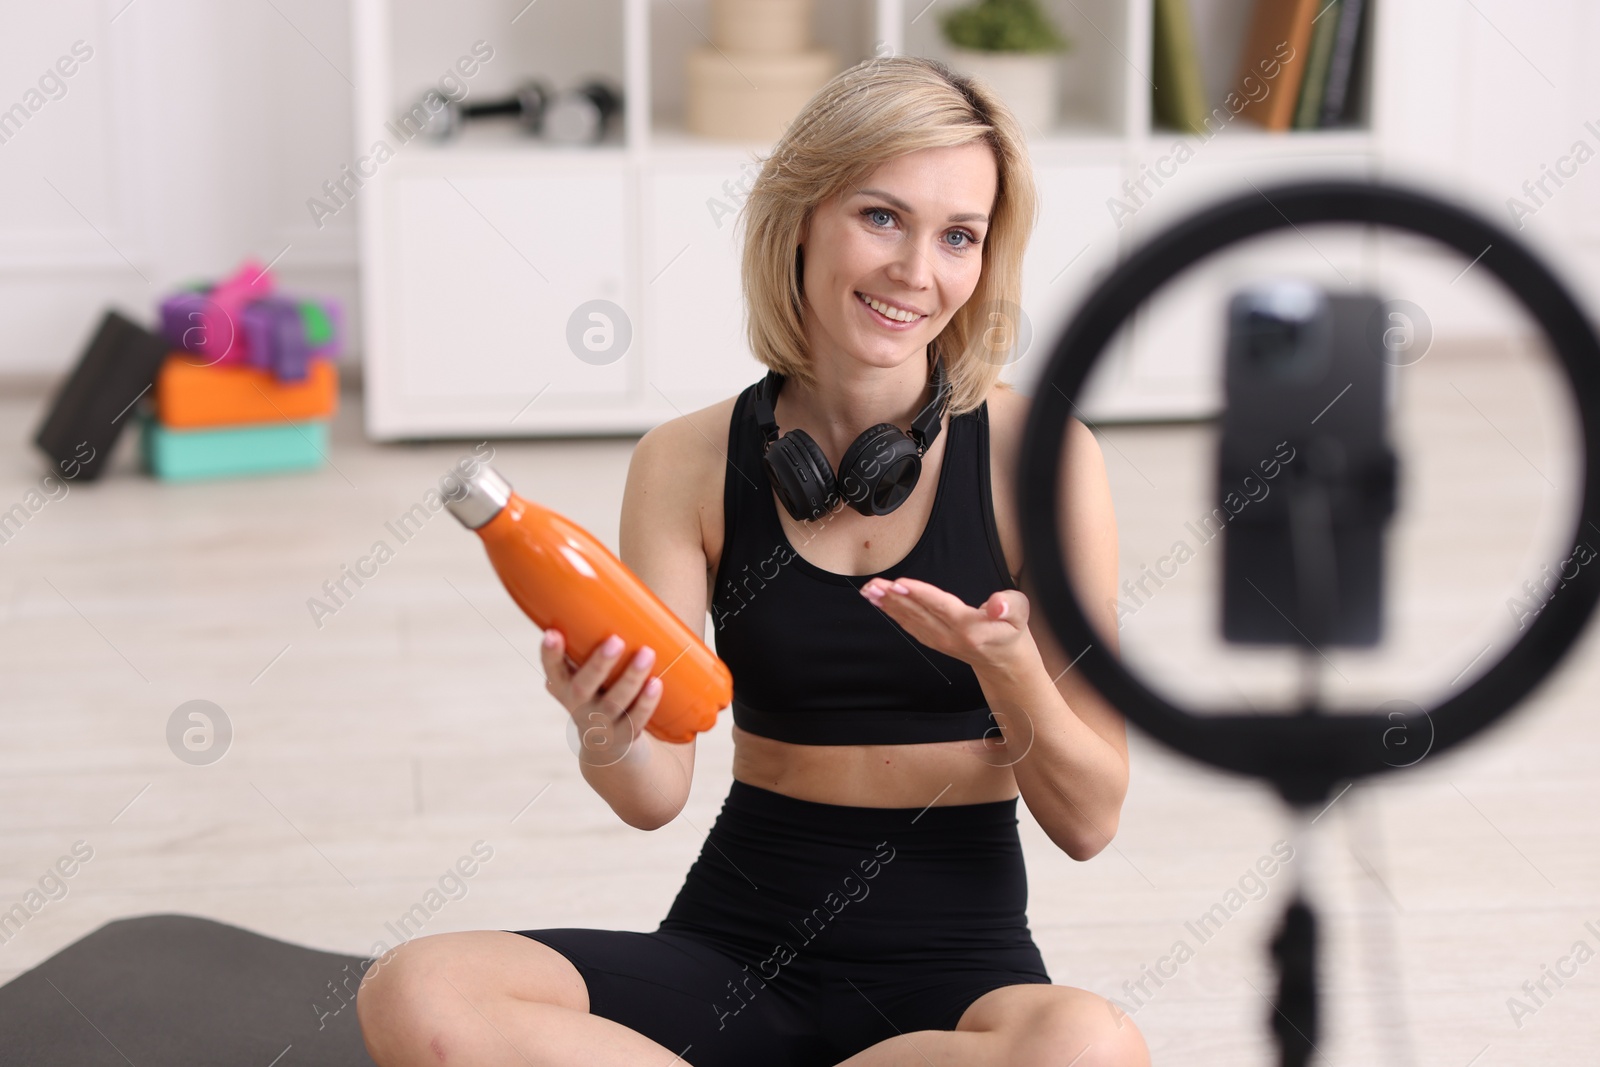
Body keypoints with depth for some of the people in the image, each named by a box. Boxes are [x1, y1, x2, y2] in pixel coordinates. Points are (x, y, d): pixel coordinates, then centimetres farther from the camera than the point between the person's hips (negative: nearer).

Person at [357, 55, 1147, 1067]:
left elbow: (1089, 821, -4)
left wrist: (1009, 672, -24)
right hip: (738, 942, 1)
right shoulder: (690, 462, 0)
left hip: (955, 960, -1)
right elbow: (658, 794, -3)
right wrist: (608, 738, -26)